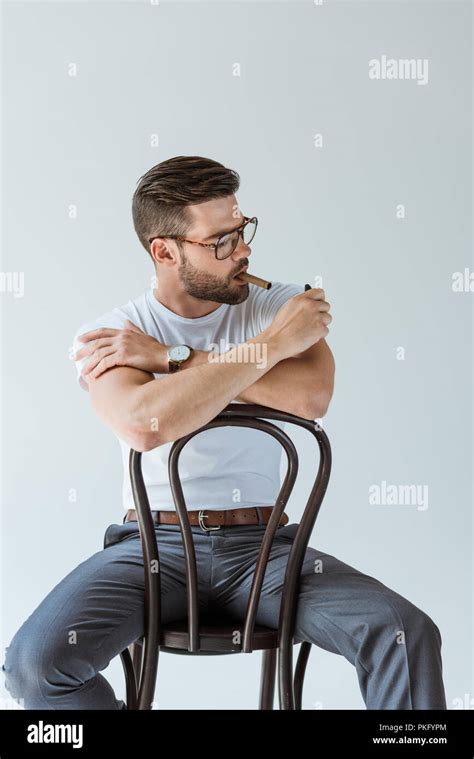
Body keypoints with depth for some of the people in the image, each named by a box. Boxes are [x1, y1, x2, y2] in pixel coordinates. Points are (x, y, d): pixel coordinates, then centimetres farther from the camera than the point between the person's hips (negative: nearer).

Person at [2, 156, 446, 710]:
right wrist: (272, 343, -19)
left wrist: (172, 359, -15)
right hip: (153, 545, 0)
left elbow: (311, 396, -19)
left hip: (262, 544, 1)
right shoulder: (107, 337, -3)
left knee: (406, 634, -21)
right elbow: (143, 425, -26)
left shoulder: (283, 305, 2)